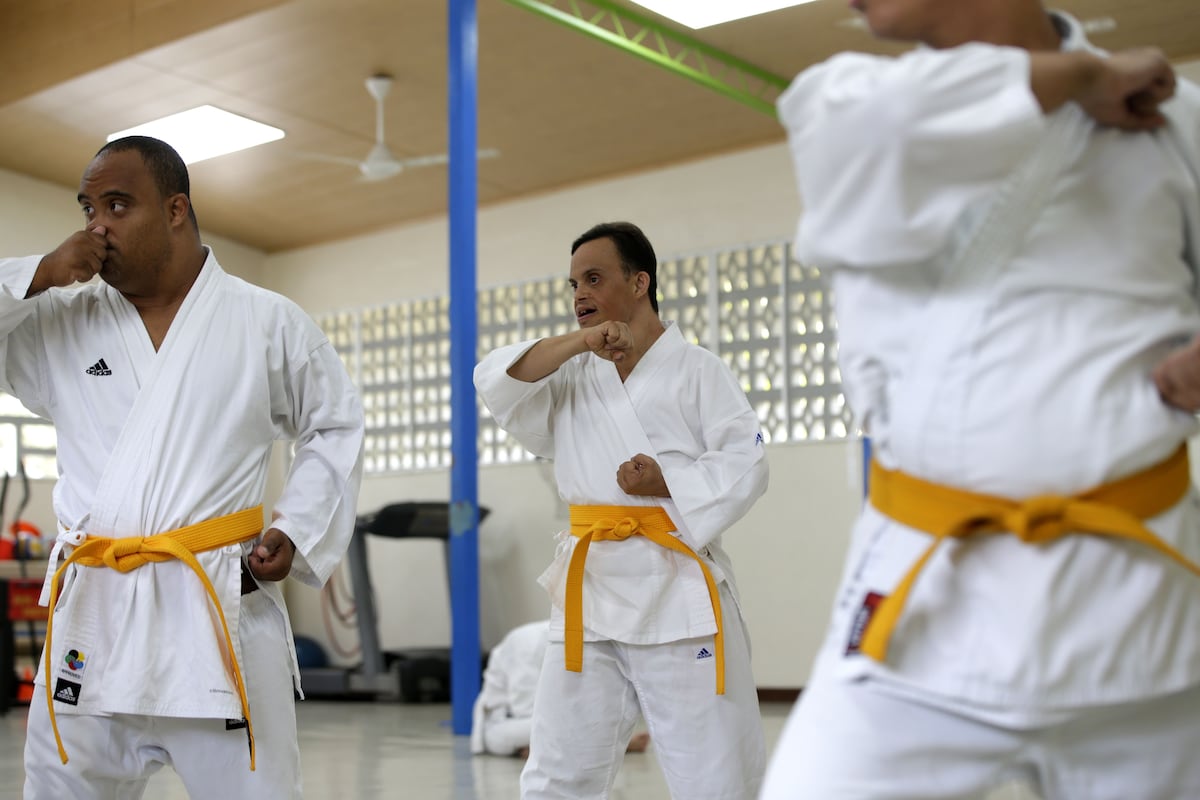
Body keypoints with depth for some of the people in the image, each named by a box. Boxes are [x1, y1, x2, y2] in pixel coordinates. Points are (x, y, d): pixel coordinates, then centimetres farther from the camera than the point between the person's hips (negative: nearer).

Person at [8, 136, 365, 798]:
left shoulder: (269, 324, 4)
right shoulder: (55, 322, 8)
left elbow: (334, 428, 13)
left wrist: (298, 533, 0)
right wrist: (39, 274, -6)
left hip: (221, 614, -2)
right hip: (92, 618, 3)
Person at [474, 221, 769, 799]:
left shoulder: (694, 368, 2)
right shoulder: (572, 379, 14)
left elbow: (745, 463, -4)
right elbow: (496, 383, -2)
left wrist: (666, 482, -19)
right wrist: (579, 341, -12)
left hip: (677, 585, -4)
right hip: (589, 587, 4)